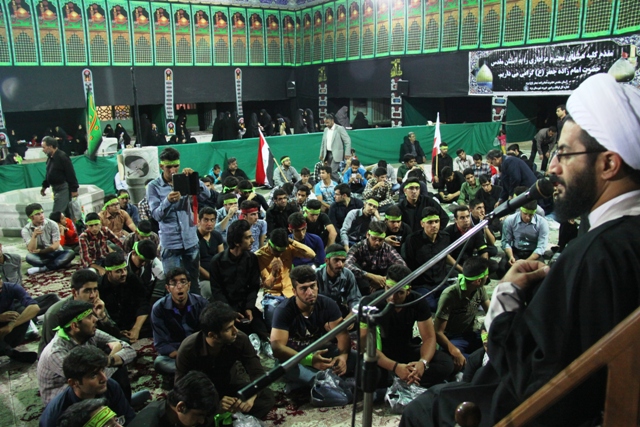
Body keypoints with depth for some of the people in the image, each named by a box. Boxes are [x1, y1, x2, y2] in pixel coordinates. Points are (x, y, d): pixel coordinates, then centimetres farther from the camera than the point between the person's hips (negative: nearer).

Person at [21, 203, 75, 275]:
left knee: (70, 253, -29)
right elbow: (31, 250, -16)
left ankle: (42, 269, -33)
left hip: (55, 253, 1)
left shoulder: (52, 224, -6)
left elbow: (56, 245, -6)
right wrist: (34, 236, -30)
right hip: (41, 257, -1)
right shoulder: (26, 230, -5)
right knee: (29, 257, -33)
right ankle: (61, 263, -26)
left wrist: (40, 251, -14)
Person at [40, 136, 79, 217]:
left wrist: (74, 189, -18)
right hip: (56, 188, 9)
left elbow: (70, 174, -18)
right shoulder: (50, 158, 12)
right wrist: (45, 186, 24)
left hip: (63, 188, -9)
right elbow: (48, 174, 23)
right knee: (66, 212, 15)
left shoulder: (62, 157, -16)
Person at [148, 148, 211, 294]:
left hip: (191, 241, 3)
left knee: (194, 282, 13)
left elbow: (205, 195, -6)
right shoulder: (154, 186, -3)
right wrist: (168, 201, -30)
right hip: (170, 243, -3)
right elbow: (156, 215, -12)